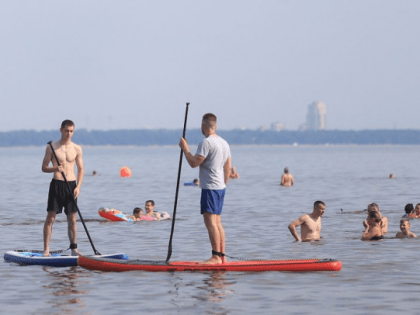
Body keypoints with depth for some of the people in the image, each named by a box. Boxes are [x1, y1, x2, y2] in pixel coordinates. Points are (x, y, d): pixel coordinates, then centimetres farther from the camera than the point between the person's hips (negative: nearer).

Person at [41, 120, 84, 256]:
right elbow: (44, 168, 2)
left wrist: (78, 186, -4)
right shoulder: (52, 147, 0)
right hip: (56, 184, -2)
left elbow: (81, 169, 10)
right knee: (51, 217, -6)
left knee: (72, 219, 6)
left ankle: (74, 248, 14)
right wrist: (55, 169, -18)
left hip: (71, 185, 2)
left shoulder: (77, 149, 7)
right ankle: (46, 249, -5)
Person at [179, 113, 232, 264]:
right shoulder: (224, 143, 13)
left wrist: (185, 148, -4)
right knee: (217, 222, 12)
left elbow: (194, 163, -17)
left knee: (210, 222, -10)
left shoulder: (206, 142, -15)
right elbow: (228, 169, 17)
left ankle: (216, 257, -14)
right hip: (221, 188, 9)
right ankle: (222, 256, 14)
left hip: (210, 188, -9)